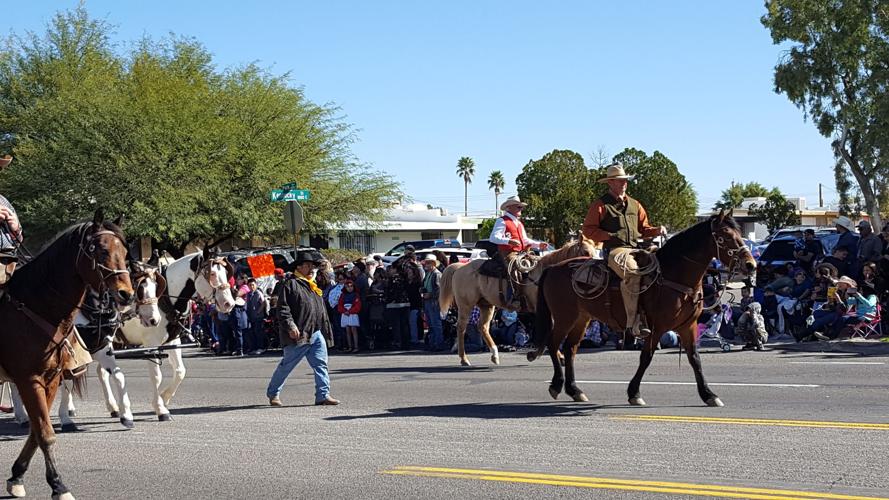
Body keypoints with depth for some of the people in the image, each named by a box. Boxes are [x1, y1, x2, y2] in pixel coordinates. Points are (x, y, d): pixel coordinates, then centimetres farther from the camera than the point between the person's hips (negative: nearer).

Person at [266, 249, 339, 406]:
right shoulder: (290, 284, -7)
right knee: (287, 365, 3)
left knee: (321, 364, -1)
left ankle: (323, 395, 0)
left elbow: (321, 310, 24)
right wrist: (290, 326, -24)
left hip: (316, 333, 7)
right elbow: (283, 308, -14)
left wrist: (326, 331, 22)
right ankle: (273, 393, 18)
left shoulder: (313, 286, 19)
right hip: (298, 334, -7)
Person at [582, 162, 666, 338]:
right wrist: (609, 236, -11)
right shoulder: (600, 205, 5)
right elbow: (588, 229, 2)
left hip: (635, 249, 6)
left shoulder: (635, 205, 23)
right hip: (615, 249, -6)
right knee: (632, 272, -35)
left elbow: (643, 228, 26)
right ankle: (633, 323, -34)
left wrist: (657, 231, 5)